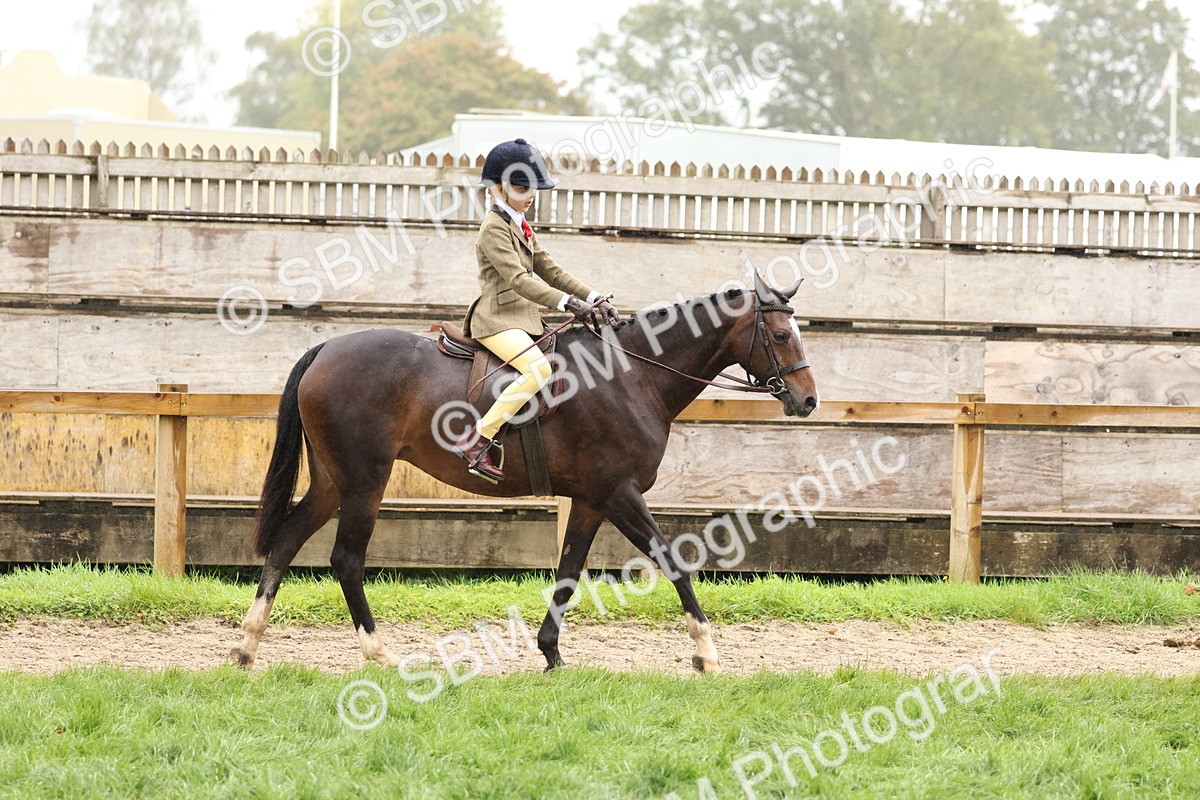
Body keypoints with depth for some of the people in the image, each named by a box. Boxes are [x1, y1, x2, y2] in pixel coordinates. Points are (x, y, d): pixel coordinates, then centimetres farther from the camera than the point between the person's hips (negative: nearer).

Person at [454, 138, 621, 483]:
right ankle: (477, 440, -32)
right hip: (497, 320, -10)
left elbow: (551, 271, 18)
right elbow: (518, 279, -22)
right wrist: (568, 302, -31)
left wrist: (594, 298, 3)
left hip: (524, 320, 10)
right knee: (538, 368, -32)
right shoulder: (494, 228, -11)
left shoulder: (522, 228, 20)